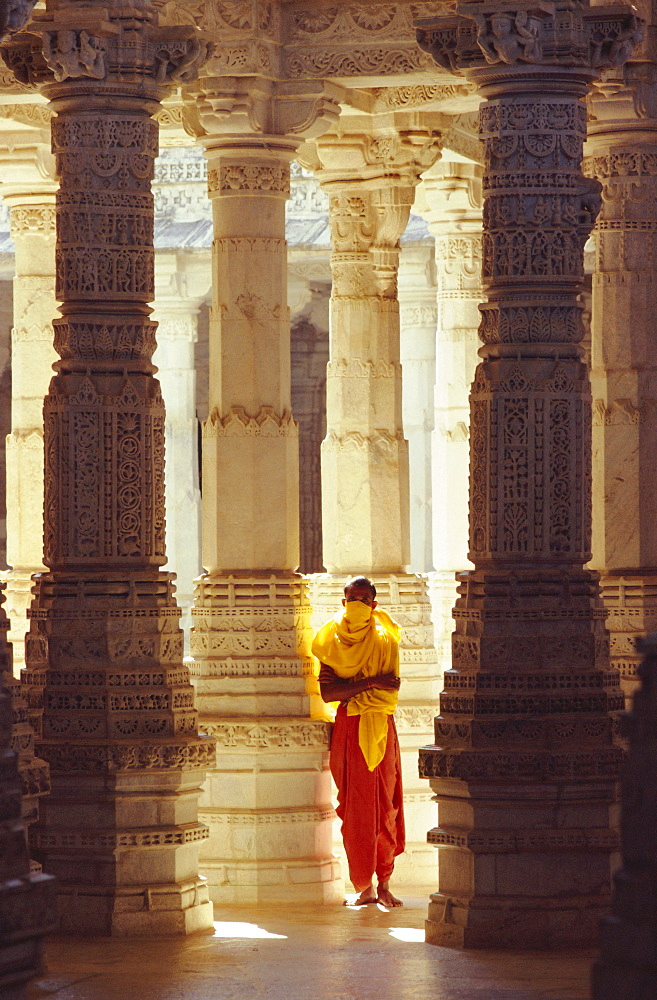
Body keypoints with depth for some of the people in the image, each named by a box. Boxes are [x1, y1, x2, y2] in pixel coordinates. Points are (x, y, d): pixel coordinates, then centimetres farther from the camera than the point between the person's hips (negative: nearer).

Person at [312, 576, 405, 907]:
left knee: (386, 807, -2)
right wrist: (369, 683, -13)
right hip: (347, 733, 1)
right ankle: (364, 887, 2)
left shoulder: (385, 641, 4)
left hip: (380, 731, 0)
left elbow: (389, 692, -5)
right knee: (356, 810, -2)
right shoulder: (330, 641, 6)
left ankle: (384, 885, 3)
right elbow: (327, 692, -6)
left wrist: (348, 690, -10)